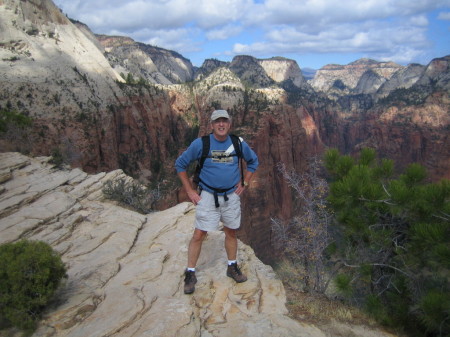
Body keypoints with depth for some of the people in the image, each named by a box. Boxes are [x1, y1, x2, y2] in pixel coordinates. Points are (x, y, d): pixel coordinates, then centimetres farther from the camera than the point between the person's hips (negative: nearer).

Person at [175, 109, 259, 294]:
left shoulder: (239, 143, -4)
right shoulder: (200, 144, -12)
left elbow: (253, 161, 15)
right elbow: (180, 164, -2)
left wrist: (244, 183, 7)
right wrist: (190, 191, -5)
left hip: (231, 195, 3)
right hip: (208, 195, -3)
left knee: (231, 232, 15)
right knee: (199, 235, -3)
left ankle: (232, 267, 34)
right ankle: (190, 274, 12)